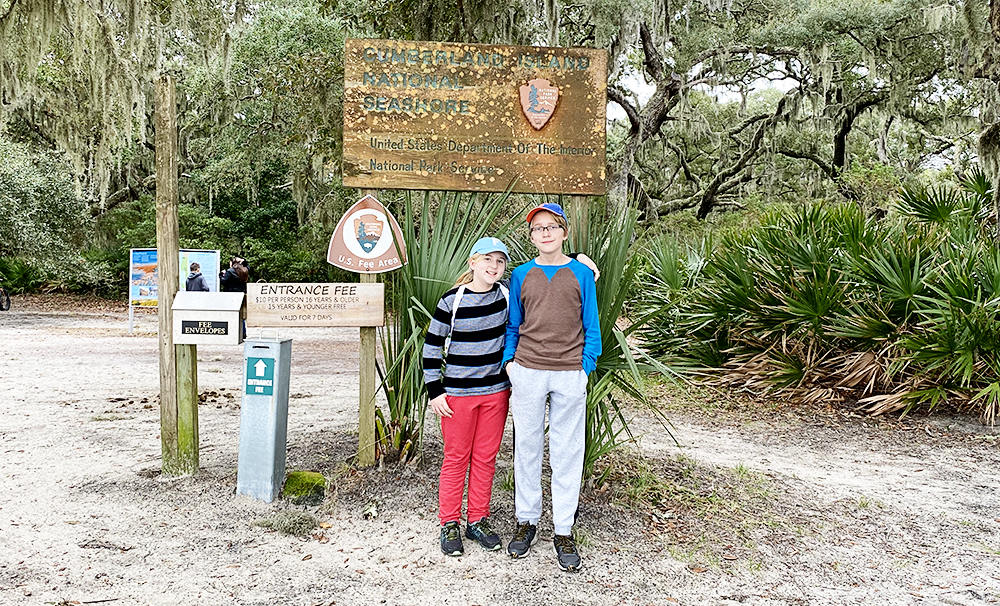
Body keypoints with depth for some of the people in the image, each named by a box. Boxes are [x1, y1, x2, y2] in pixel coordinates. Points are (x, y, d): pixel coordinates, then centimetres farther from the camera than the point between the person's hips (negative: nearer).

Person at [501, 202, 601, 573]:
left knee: (567, 453, 4)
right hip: (528, 372, 1)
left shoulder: (581, 274, 3)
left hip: (570, 375, -1)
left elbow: (591, 326, 5)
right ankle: (526, 521, 24)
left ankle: (564, 531, 15)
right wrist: (509, 361, 3)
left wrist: (586, 367, -2)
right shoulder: (521, 275, 8)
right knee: (527, 448, 9)